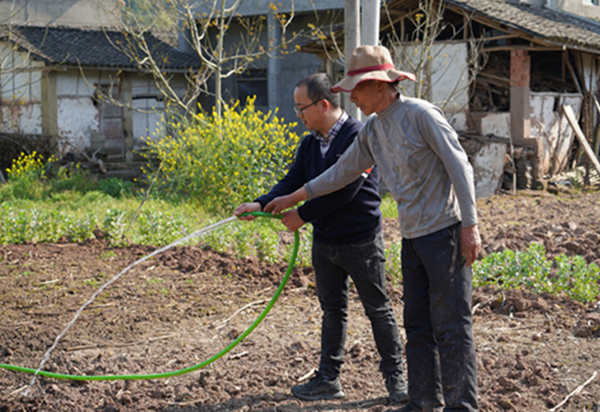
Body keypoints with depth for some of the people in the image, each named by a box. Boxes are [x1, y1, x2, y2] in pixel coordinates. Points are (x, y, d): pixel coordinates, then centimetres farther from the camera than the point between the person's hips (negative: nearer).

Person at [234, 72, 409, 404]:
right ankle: (328, 379, 22)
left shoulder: (358, 135, -17)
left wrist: (303, 215, -17)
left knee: (378, 310, 5)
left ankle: (395, 377, 18)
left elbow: (345, 190, -23)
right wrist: (261, 204, -14)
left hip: (361, 241, -7)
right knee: (332, 310, 14)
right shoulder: (310, 144, 8)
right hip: (324, 242, 7)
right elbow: (292, 182, 4)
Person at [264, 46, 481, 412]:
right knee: (417, 325, 12)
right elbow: (343, 171, 23)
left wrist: (470, 225, -17)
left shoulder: (421, 115, -12)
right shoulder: (372, 131, 12)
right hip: (413, 237, 8)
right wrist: (293, 199, 26)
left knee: (451, 324, -3)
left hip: (445, 232, -8)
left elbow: (460, 167, -14)